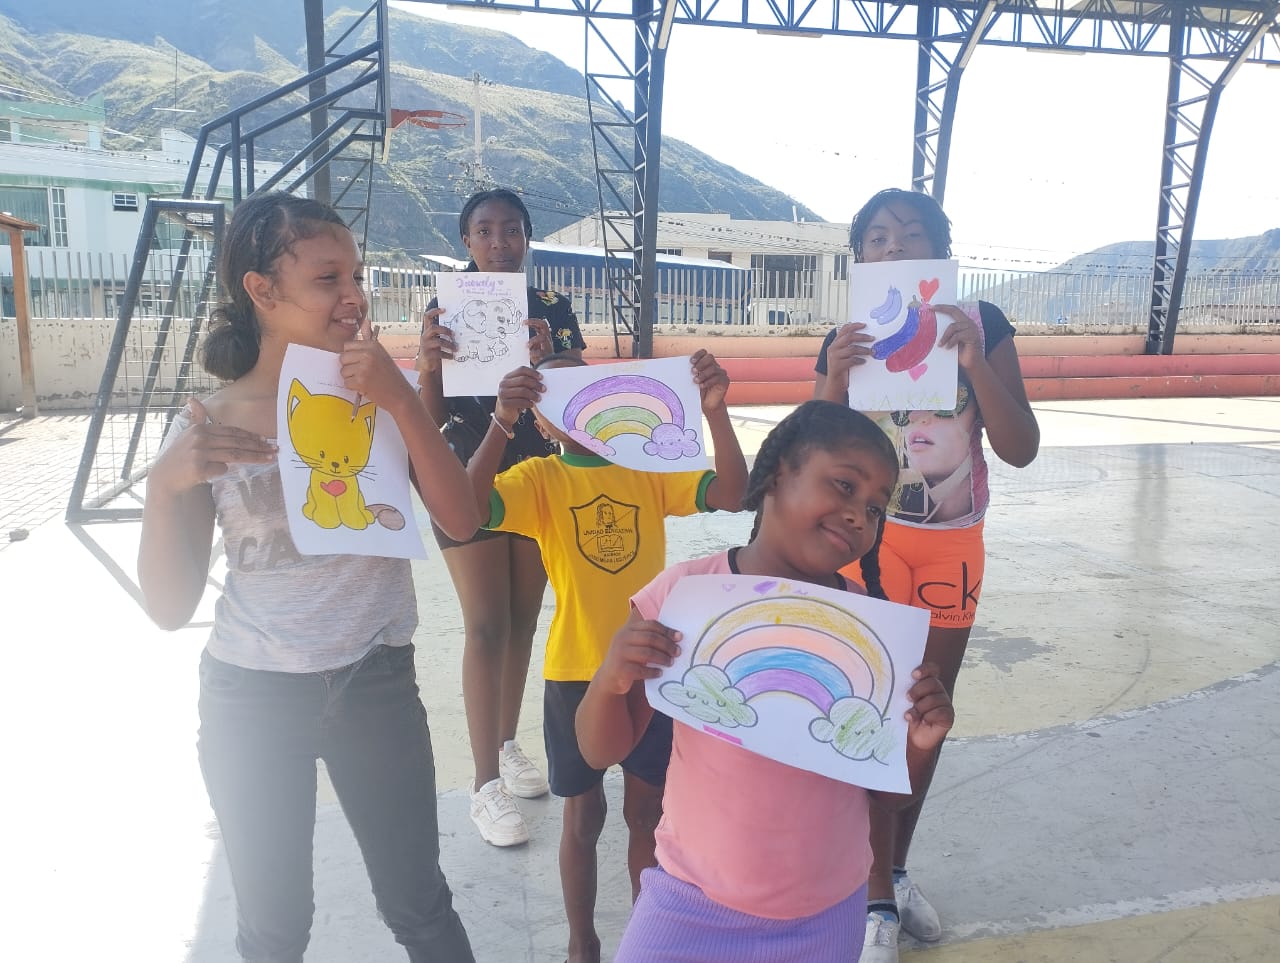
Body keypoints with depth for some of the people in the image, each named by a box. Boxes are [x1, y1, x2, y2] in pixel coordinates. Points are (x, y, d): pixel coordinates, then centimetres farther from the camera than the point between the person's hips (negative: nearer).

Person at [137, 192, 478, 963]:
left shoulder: (385, 398, -4)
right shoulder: (207, 426, -6)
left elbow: (462, 523, -15)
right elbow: (171, 607, -6)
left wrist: (404, 400, -26)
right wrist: (167, 483, -22)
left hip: (376, 686, 0)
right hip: (252, 698, 0)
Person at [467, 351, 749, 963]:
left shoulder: (649, 468, 0)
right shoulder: (539, 478, -6)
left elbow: (731, 494, -13)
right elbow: (467, 509, -24)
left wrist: (714, 410, -25)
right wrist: (501, 421, -35)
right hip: (575, 675, -1)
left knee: (647, 810, 16)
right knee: (583, 814, 15)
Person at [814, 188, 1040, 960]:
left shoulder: (981, 325, -5)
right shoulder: (846, 339, -5)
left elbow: (1021, 449, -10)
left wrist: (976, 365, -25)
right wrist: (835, 380, -24)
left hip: (954, 545, 2)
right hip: (871, 538, -2)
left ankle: (896, 870, 34)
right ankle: (877, 897, 14)